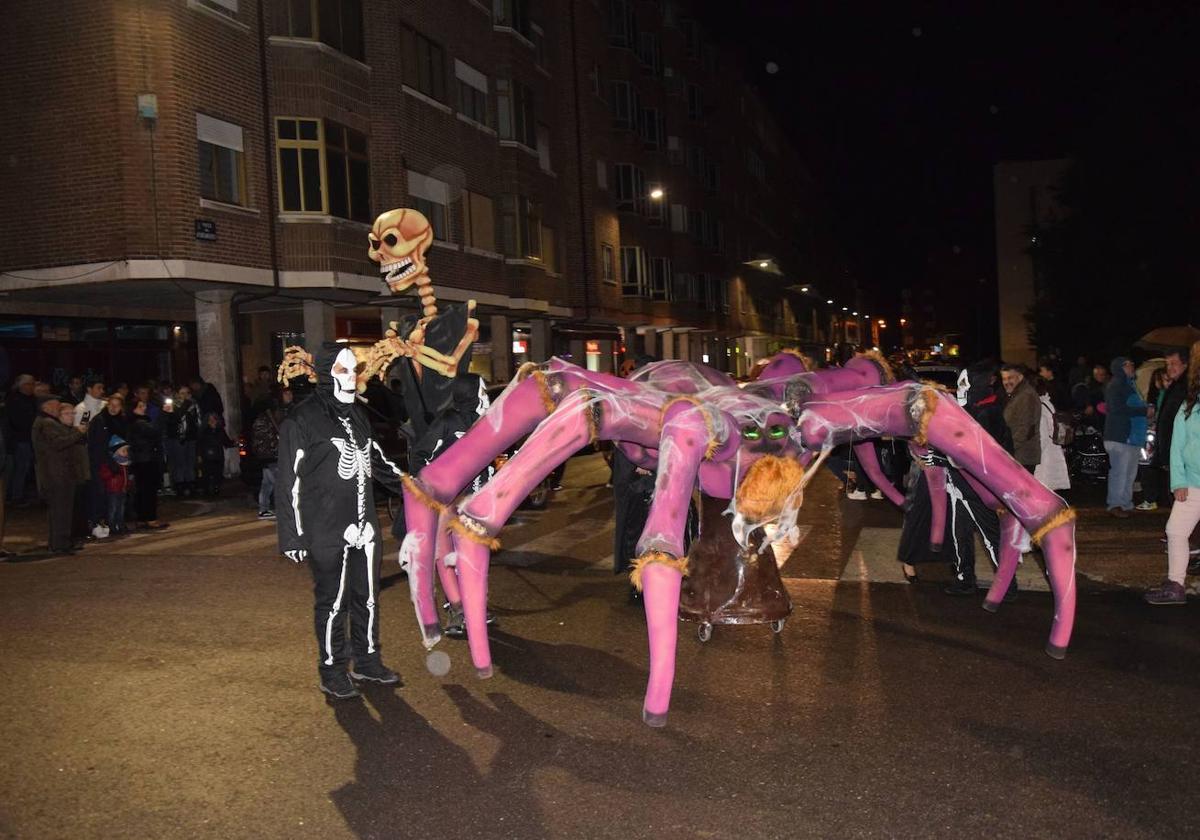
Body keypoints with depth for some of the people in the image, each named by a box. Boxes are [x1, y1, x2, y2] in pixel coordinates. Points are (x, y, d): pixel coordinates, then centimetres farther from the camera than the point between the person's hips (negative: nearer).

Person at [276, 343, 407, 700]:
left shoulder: (356, 414, 12)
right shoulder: (302, 419, -9)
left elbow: (376, 461, 23)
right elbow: (290, 482, -10)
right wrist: (293, 535, -11)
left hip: (364, 526, 7)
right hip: (327, 533, -7)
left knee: (368, 596, 14)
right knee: (332, 600, 4)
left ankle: (367, 660, 30)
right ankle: (332, 671, 19)